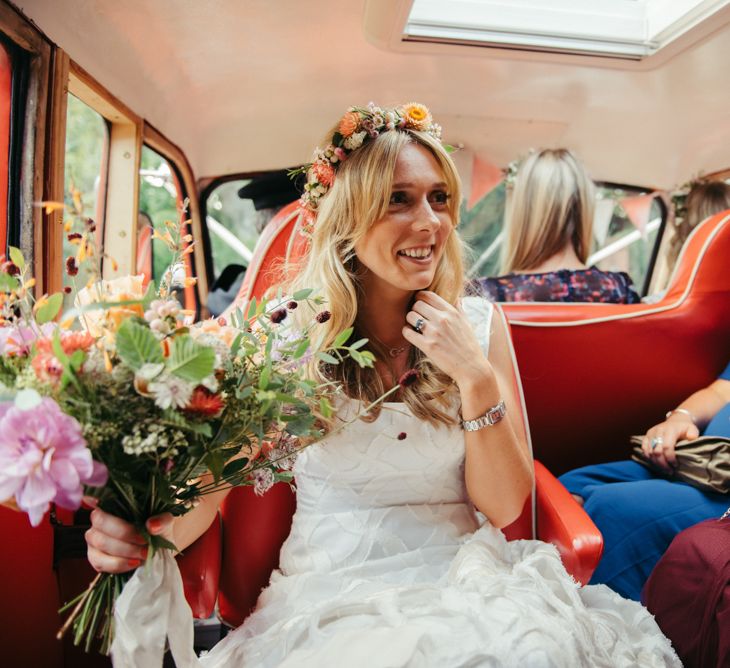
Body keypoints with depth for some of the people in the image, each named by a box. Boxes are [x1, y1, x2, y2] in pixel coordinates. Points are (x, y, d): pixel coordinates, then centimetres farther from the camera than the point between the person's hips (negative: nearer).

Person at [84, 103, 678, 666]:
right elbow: (206, 487, -6)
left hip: (460, 583, 2)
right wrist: (136, 531, -28)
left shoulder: (479, 325, 0)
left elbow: (504, 506, -3)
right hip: (334, 593, -2)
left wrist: (477, 377, -16)